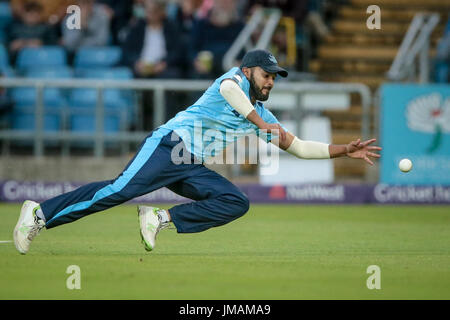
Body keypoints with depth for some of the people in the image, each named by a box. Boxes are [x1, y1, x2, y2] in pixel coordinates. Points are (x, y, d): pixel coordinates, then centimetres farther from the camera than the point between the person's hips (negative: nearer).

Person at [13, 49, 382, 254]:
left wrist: (345, 150, 17)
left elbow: (300, 146, 25)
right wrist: (263, 124, -22)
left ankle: (161, 220, -13)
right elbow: (228, 88, -22)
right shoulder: (236, 77, 4)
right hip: (170, 143, -8)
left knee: (237, 202, -9)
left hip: (193, 167, 8)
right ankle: (41, 213, -21)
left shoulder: (261, 113, 24)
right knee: (122, 188, -24)